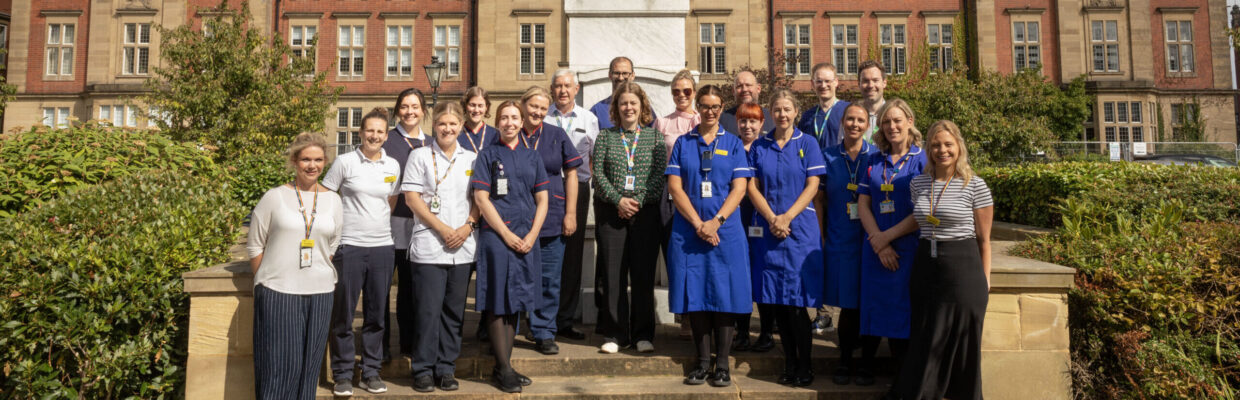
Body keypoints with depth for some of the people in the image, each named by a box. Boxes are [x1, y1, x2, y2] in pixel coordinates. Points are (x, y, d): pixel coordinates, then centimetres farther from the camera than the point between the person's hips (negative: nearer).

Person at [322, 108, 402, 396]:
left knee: (376, 314, 9)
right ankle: (342, 375, 17)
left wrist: (379, 225, 13)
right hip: (349, 247, -3)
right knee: (343, 314, 4)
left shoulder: (393, 165, 8)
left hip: (382, 247, 3)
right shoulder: (345, 162, -2)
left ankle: (371, 372, 21)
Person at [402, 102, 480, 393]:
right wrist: (442, 229, -10)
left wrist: (468, 226, -6)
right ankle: (423, 370, 11)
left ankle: (446, 369, 18)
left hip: (462, 248, 3)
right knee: (428, 310, -2)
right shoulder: (420, 156, 3)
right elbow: (412, 197, -3)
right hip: (429, 246, -3)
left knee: (454, 311, 8)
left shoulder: (471, 159, 12)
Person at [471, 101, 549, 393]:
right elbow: (481, 198, -5)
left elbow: (542, 200, 10)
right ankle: (503, 369, 3)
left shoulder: (532, 157, 13)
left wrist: (531, 235, -4)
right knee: (497, 303, -3)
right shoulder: (487, 155, 3)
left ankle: (504, 366, 16)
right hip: (496, 235, -4)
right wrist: (507, 234, -11)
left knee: (515, 302, 8)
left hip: (526, 238, 4)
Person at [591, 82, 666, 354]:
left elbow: (660, 175, 0)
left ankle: (643, 334, 11)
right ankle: (615, 334, 10)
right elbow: (598, 173, 1)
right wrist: (618, 200, -11)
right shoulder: (605, 137, 9)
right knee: (612, 273, 0)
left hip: (646, 212, 0)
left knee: (643, 273, 1)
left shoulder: (655, 137, 8)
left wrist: (639, 200, -12)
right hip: (610, 212, 1)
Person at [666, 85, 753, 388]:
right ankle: (703, 362, 12)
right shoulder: (683, 143, 9)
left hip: (725, 230, -1)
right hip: (689, 230, 1)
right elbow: (675, 186, 0)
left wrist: (716, 222, -13)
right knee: (696, 295, 2)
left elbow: (739, 188, -1)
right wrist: (698, 224, -10)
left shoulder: (733, 144, 8)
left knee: (724, 295, -1)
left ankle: (722, 364, 8)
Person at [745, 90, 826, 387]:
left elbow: (812, 186, -3)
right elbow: (752, 186, 5)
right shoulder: (759, 147, 10)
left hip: (800, 228, -2)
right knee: (776, 301, 5)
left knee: (796, 302, -4)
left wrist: (787, 217, -13)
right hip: (766, 229, 3)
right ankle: (789, 362, 17)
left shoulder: (807, 143, 4)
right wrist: (772, 218, -10)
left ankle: (804, 365, 8)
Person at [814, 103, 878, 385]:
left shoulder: (876, 156, 3)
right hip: (840, 240, 0)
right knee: (848, 304, 2)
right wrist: (821, 235, 2)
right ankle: (845, 361, 17)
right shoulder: (828, 157, 5)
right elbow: (820, 199, 8)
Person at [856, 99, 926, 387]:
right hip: (876, 248, 3)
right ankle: (866, 364, 21)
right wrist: (879, 244, -7)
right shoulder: (874, 162, 10)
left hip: (909, 247, -3)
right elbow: (863, 204, 5)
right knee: (872, 303, 7)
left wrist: (888, 236, -12)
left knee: (903, 306, 1)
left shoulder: (922, 160, -2)